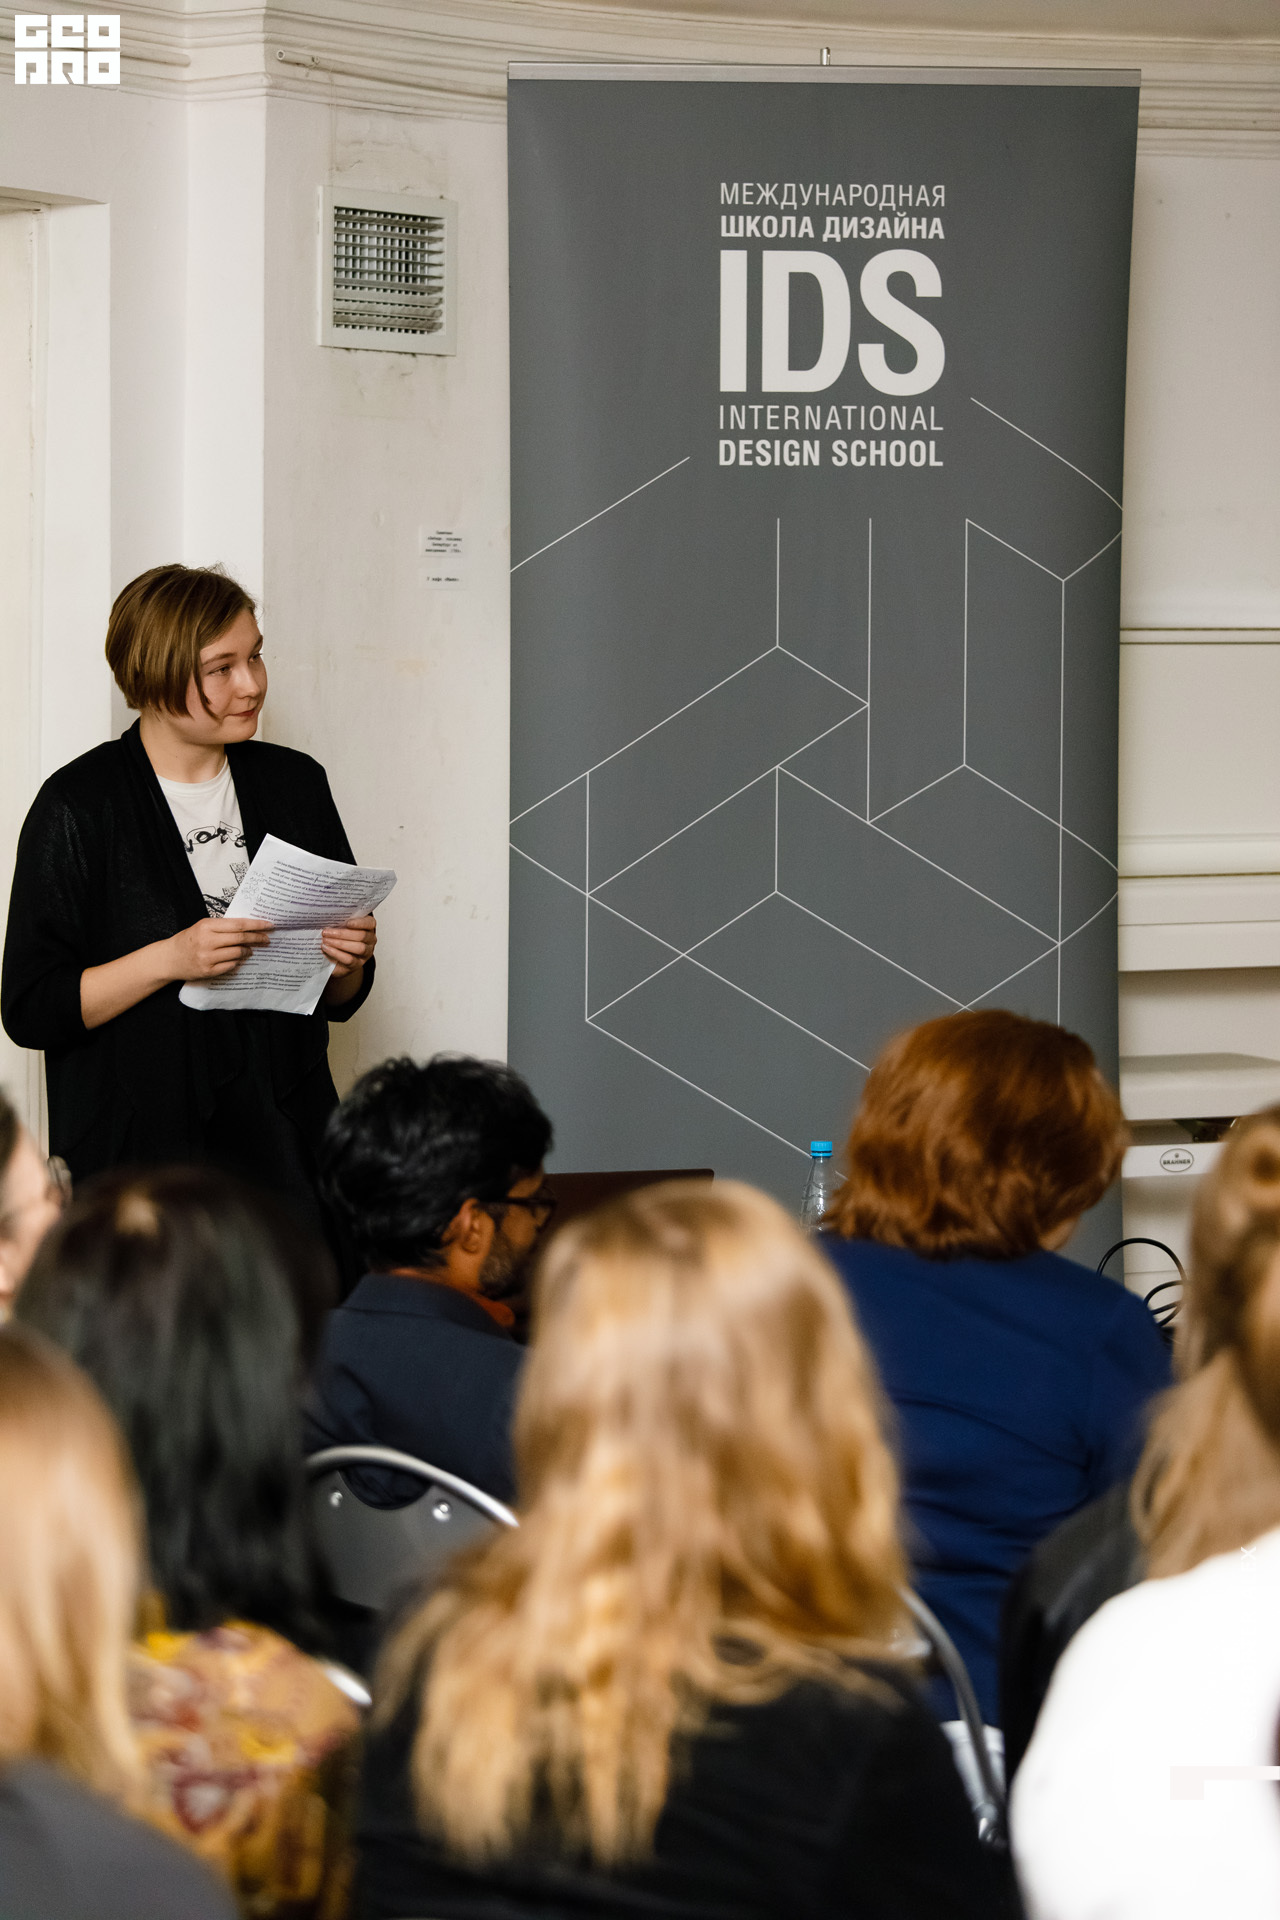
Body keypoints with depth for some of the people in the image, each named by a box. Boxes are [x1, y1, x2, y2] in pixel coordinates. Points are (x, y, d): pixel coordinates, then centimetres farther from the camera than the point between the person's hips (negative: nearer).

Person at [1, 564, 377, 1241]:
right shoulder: (78, 807, -5)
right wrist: (169, 960, -20)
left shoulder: (295, 784, 9)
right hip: (140, 1154, -4)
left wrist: (347, 962, -6)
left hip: (287, 1148, 4)